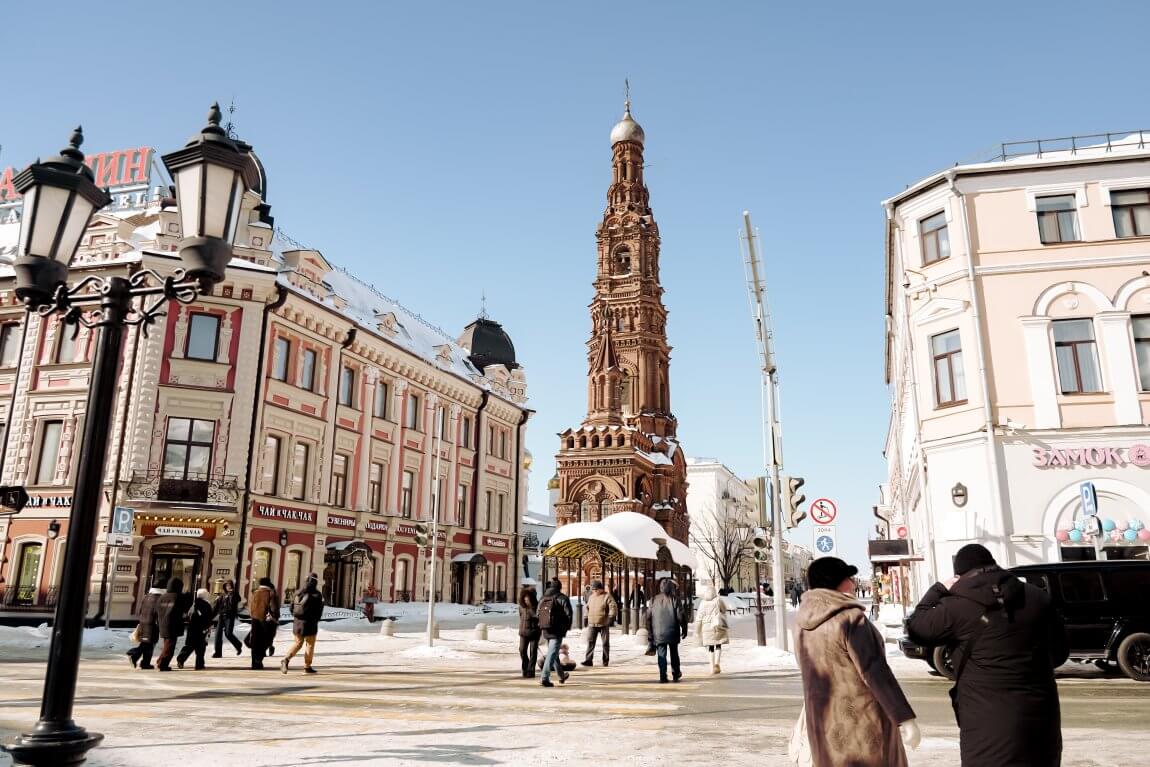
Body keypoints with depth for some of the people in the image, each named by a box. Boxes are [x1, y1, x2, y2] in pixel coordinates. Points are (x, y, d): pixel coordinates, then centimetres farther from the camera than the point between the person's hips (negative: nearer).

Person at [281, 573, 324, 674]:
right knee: (310, 645, 8)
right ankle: (307, 667, 10)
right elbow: (319, 610, -8)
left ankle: (286, 659, -5)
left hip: (297, 622, 5)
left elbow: (292, 607, 7)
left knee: (298, 643, 16)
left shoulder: (299, 592, 5)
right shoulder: (317, 595, -9)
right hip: (309, 623, -4)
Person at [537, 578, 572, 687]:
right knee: (552, 653, -7)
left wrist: (541, 626, 15)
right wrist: (567, 626, 2)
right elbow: (568, 613, -11)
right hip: (557, 630, -6)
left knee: (553, 653, 20)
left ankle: (562, 676, 36)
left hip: (545, 631, 6)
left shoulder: (543, 599, 11)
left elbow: (538, 614, 8)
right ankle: (545, 678, -17)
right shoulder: (562, 598, -5)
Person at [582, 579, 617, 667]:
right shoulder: (591, 597, 14)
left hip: (604, 624, -4)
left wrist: (611, 617, -20)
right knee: (590, 642, -4)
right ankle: (588, 660, -5)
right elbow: (587, 608, 25)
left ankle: (606, 661, 14)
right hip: (592, 624, 4)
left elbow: (612, 608, -12)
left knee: (605, 643, 5)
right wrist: (586, 618, 20)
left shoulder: (607, 596, -5)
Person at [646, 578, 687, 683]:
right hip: (672, 632, -1)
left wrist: (649, 633, 9)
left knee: (661, 655, 4)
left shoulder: (654, 600, 3)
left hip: (658, 634, 1)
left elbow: (648, 617, 4)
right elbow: (681, 617, -9)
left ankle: (663, 676, -4)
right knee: (674, 654, 16)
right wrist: (684, 630, 3)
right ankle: (676, 674, 26)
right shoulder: (675, 600, -6)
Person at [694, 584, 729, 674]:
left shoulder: (703, 603, -4)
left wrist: (697, 630, 4)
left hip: (707, 627, 1)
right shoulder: (718, 600, -5)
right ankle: (717, 662, -11)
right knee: (718, 646, 10)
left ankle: (713, 667, 11)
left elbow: (699, 618, -2)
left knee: (710, 647, 11)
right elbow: (724, 610, 10)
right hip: (718, 626, -1)